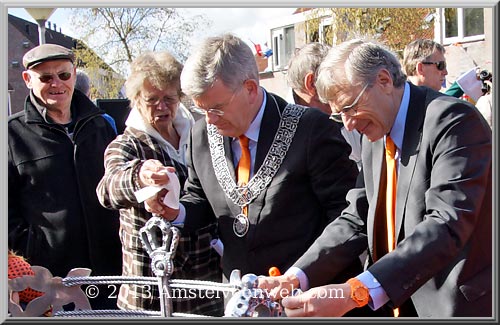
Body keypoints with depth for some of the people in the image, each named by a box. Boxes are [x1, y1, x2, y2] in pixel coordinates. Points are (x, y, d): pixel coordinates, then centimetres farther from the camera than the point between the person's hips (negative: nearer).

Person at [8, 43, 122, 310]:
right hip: (47, 275, -3)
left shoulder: (100, 126, 13)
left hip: (108, 268, 4)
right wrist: (28, 254, -11)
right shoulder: (13, 132, 0)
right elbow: (7, 208, -2)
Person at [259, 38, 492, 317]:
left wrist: (353, 294, -35)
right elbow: (356, 219, 6)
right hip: (403, 304, 7)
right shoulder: (375, 140, 8)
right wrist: (296, 278, -9)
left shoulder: (453, 120, -18)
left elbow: (448, 224, -28)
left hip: (461, 305, -7)